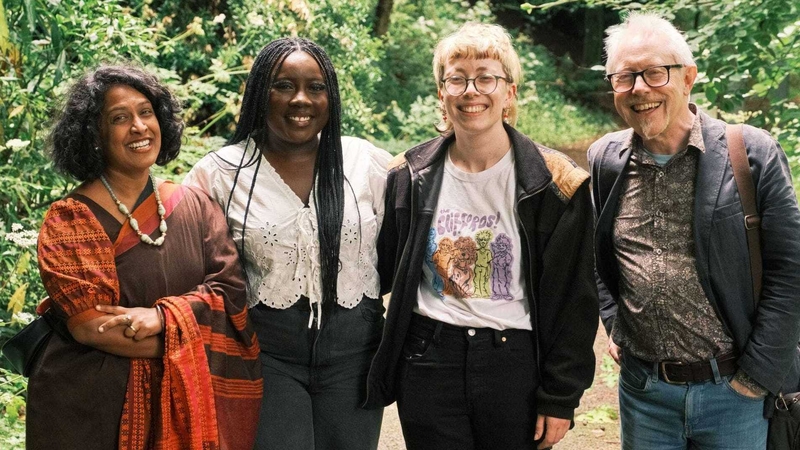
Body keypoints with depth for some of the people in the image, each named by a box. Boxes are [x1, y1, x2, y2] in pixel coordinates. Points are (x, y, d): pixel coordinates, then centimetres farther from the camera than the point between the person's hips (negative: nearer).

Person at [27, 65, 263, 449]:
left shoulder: (196, 206, 3)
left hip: (180, 404, 4)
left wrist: (162, 317, -20)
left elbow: (231, 291, -5)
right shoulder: (68, 221, -9)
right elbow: (89, 326, -16)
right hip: (89, 410, -3)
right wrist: (189, 344, -14)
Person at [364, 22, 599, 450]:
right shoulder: (409, 177, 3)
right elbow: (383, 269, 13)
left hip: (516, 364, -1)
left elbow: (573, 300, -4)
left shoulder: (552, 184, -5)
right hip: (428, 362, 2)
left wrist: (560, 397, -6)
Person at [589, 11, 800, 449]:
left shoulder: (752, 154, -10)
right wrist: (614, 326, 7)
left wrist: (757, 375, -10)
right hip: (642, 388, 3)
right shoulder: (605, 160, 1)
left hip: (734, 393, -3)